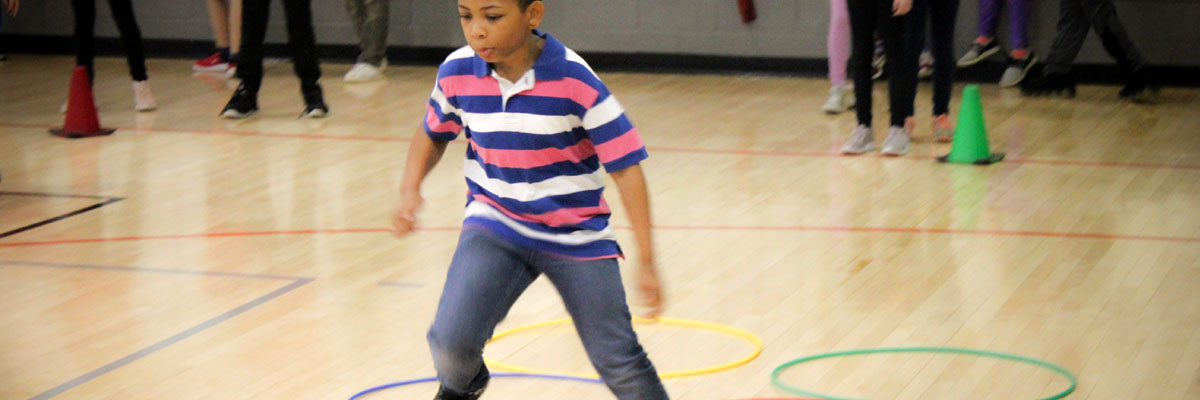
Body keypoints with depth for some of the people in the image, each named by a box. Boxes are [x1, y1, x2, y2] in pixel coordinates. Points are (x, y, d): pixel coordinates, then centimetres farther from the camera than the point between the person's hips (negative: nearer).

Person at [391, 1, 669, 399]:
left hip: (576, 234, -2)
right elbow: (433, 135, 15)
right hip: (494, 228, 2)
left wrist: (646, 261, -16)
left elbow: (625, 167, -15)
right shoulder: (457, 73, -8)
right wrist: (410, 190, -4)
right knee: (451, 341, -18)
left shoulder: (575, 81, -19)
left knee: (619, 363, 0)